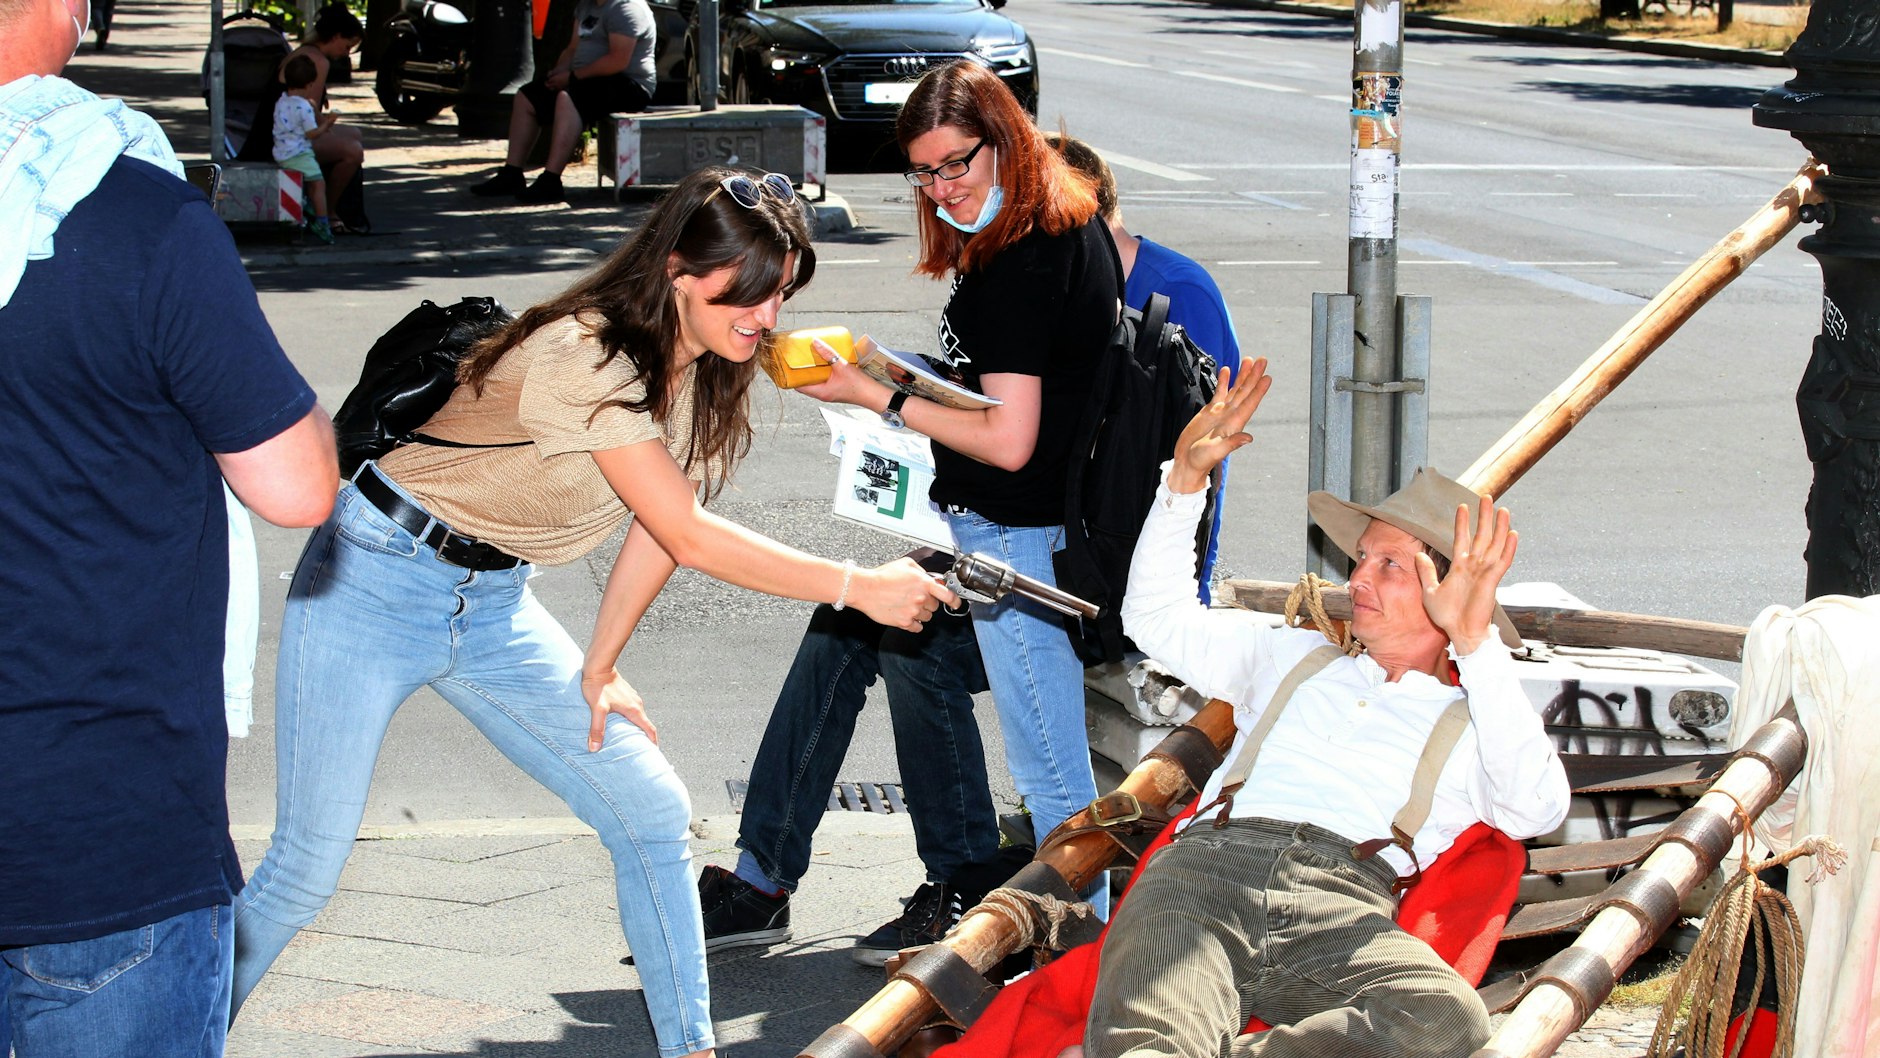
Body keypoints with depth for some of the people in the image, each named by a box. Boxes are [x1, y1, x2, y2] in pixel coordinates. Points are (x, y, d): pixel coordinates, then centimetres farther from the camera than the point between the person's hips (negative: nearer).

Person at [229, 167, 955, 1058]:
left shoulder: (704, 372, -1)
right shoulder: (585, 357, -27)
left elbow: (660, 529, 7)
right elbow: (688, 536, -27)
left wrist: (598, 670, 3)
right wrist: (858, 588, -24)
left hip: (493, 606, 8)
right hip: (378, 584, -8)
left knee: (653, 816, 1)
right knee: (306, 869, -7)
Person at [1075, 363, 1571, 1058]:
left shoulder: (1474, 722, 23)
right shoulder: (1297, 659, 36)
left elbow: (1536, 810, 1)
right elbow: (1158, 618, 40)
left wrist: (1475, 642, -4)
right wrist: (1186, 477, 28)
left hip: (1345, 906, -3)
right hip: (1206, 866, 3)